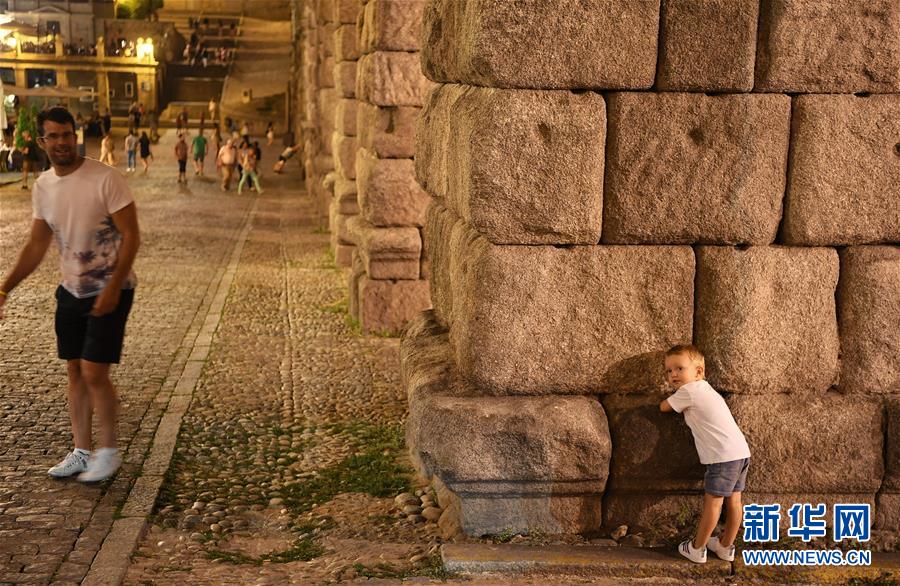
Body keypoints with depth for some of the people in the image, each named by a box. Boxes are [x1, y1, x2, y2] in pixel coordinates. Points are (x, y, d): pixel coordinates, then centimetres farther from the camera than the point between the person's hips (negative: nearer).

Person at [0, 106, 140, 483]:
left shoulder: (105, 180, -17)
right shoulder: (42, 187, 3)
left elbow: (131, 235, -16)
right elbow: (37, 245, 9)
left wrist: (112, 288, -23)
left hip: (110, 291, -6)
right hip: (71, 291, 6)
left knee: (94, 372, -8)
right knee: (75, 372, 10)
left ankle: (108, 452, 10)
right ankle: (81, 452, 22)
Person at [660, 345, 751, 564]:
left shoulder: (688, 391, -6)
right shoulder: (705, 389, 20)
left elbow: (663, 407, 7)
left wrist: (671, 397, 27)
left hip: (723, 456, -9)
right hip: (741, 451, 9)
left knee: (712, 502, 0)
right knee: (733, 501, 14)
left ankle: (697, 548, 9)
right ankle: (726, 546, 26)